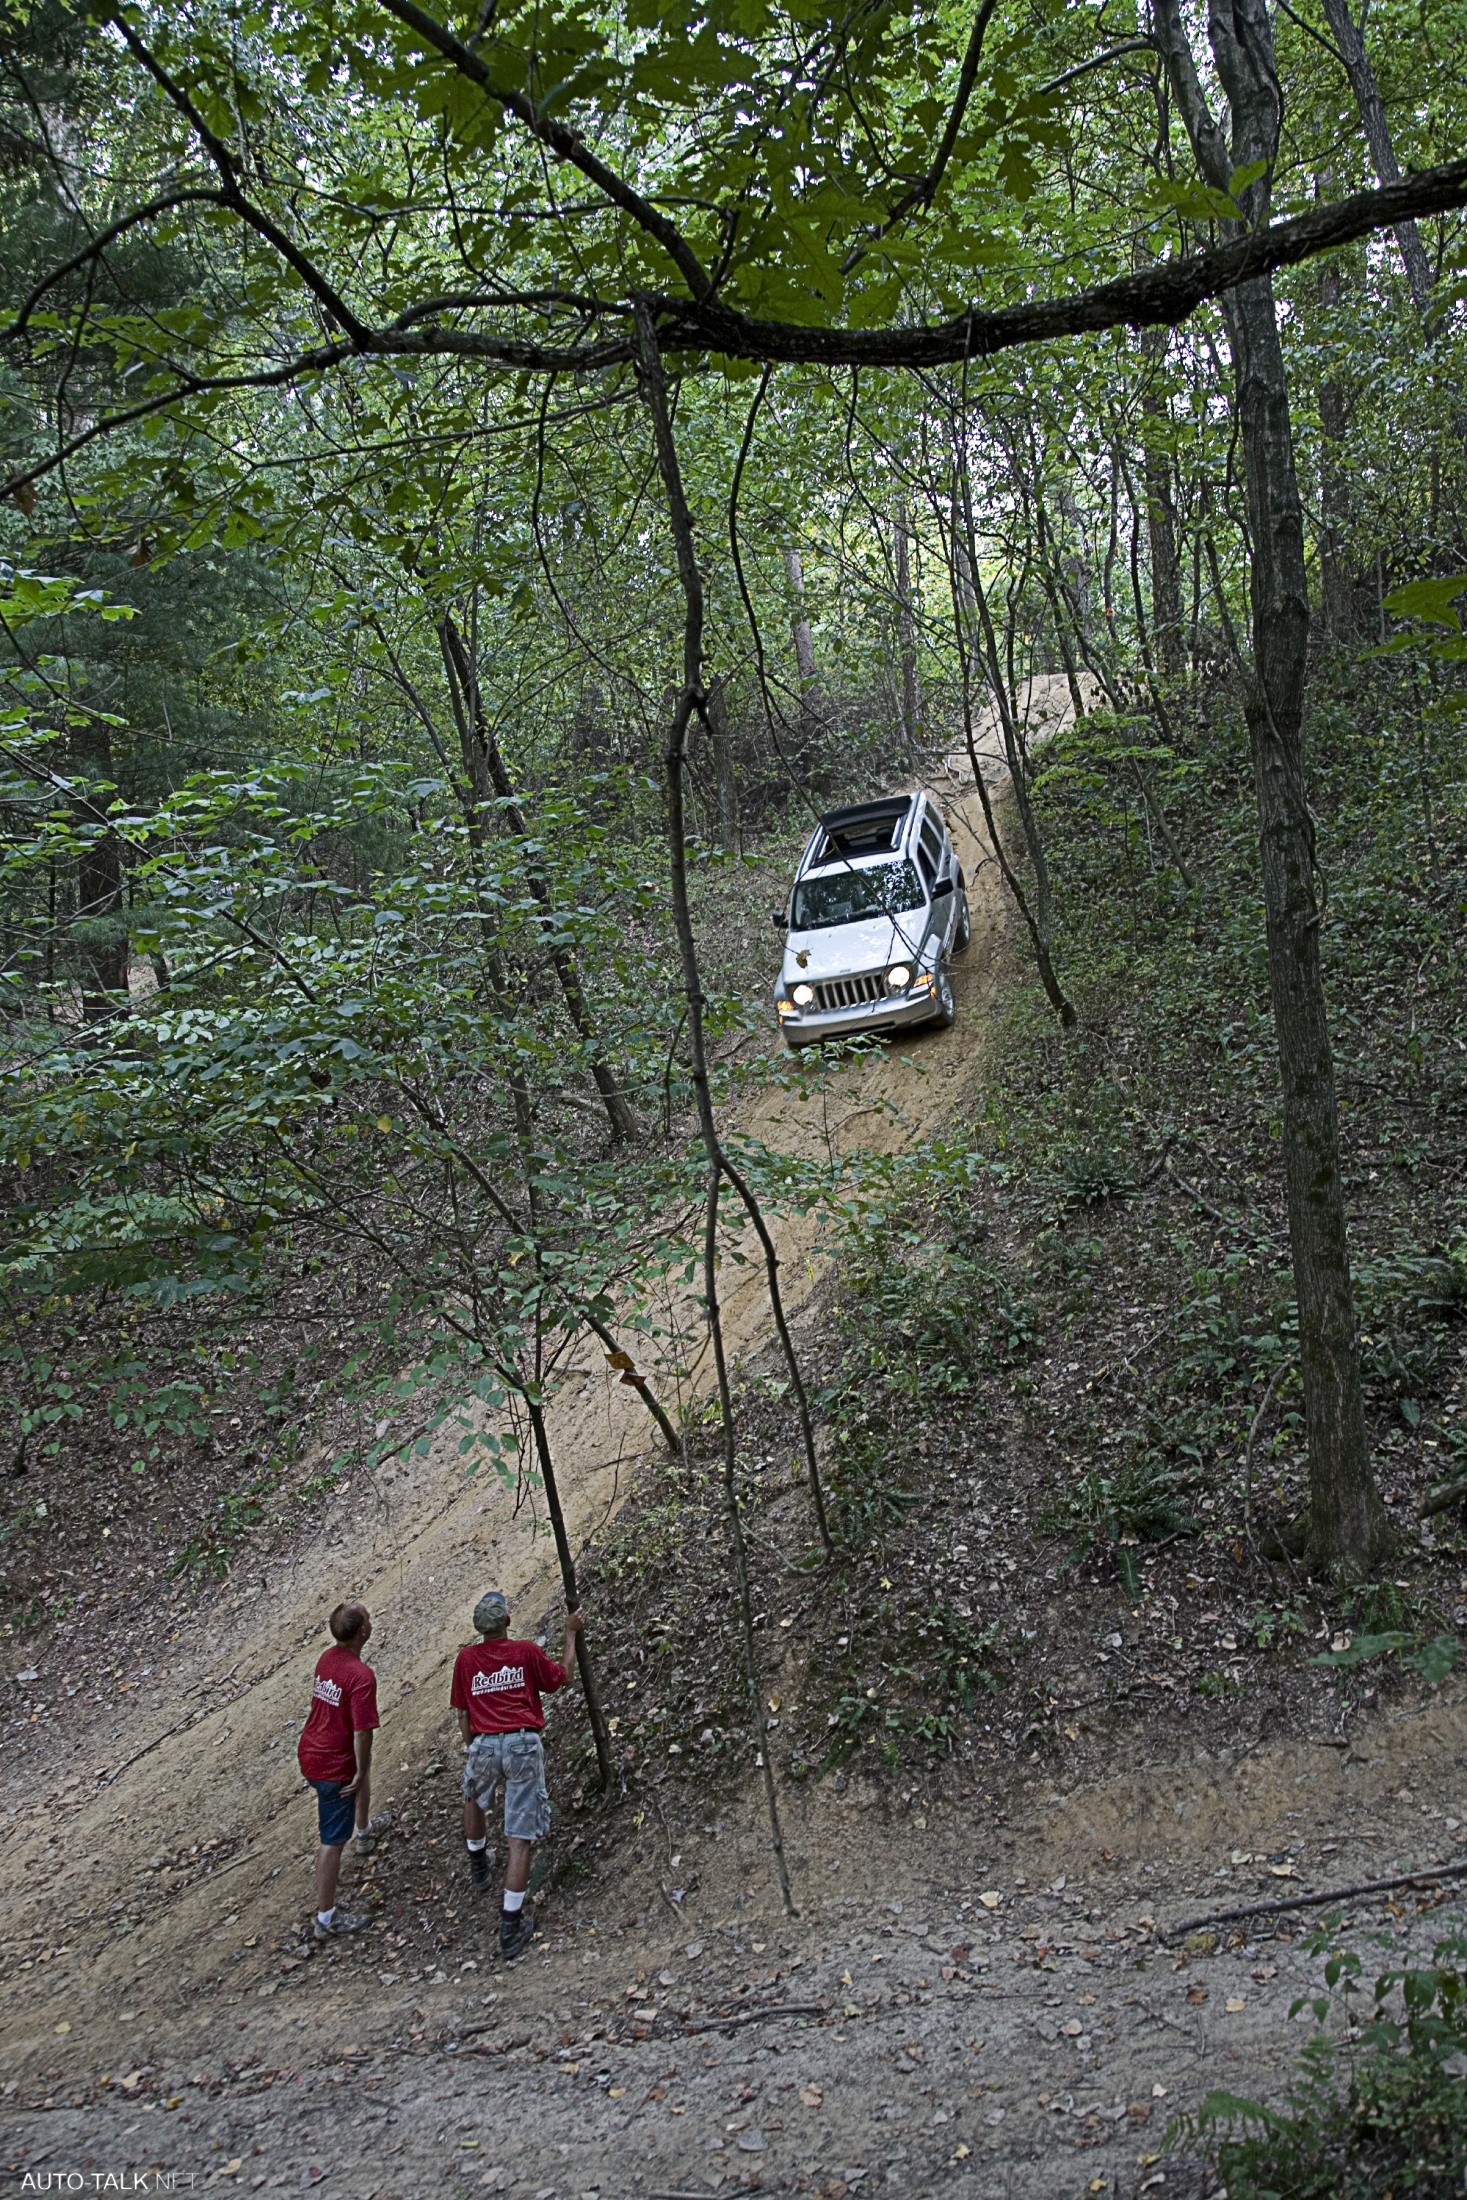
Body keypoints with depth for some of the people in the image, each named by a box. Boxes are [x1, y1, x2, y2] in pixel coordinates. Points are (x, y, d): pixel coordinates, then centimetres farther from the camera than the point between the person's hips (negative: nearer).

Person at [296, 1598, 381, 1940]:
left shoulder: (326, 1657, -4)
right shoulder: (362, 1676, -29)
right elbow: (363, 1732, -27)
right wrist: (360, 1775, -15)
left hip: (309, 1750, 9)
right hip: (333, 1767, -9)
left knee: (361, 1767, 37)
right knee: (333, 1841, 3)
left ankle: (365, 1830, 61)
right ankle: (326, 1919, 14)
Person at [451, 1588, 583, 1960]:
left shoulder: (465, 1658, 5)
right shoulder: (527, 1652, 0)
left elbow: (462, 1714, 13)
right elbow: (560, 1676, 17)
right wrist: (570, 1634, 27)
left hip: (484, 1744, 2)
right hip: (523, 1745, -2)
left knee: (473, 1797, 37)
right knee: (520, 1837, 1)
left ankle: (478, 1864, 52)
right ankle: (512, 1924, 1)